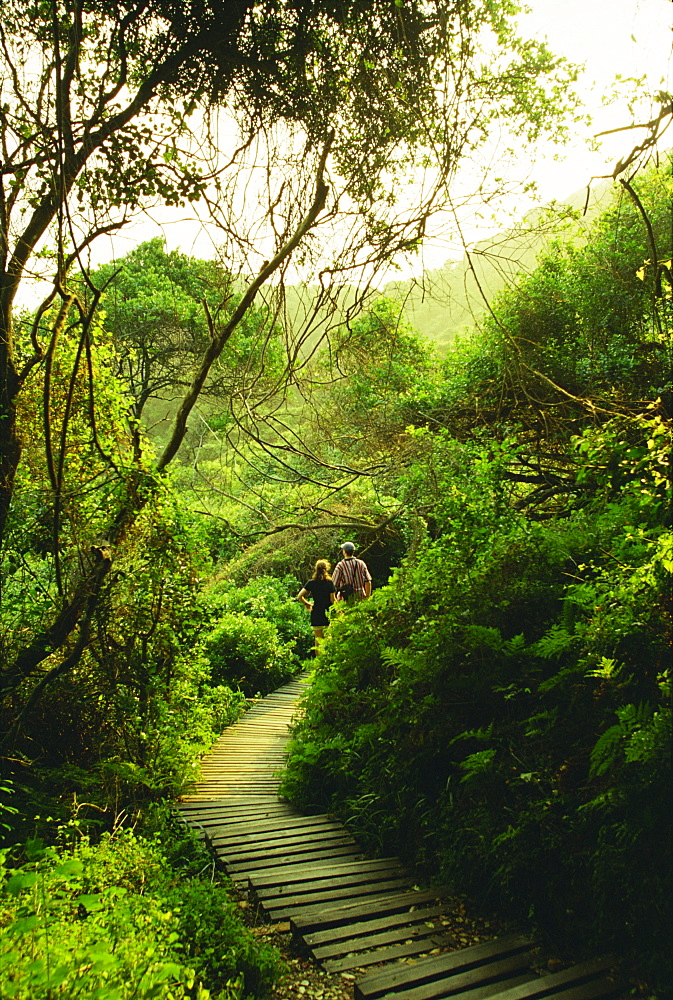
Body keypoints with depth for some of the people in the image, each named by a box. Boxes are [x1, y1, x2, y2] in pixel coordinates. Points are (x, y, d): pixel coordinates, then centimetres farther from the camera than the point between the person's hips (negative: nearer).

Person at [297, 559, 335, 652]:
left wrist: (307, 604, 11)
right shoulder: (329, 582, -5)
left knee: (318, 640, 8)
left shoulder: (311, 583, 0)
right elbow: (332, 600, -5)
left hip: (316, 613, 1)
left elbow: (299, 596, -5)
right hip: (328, 613, -1)